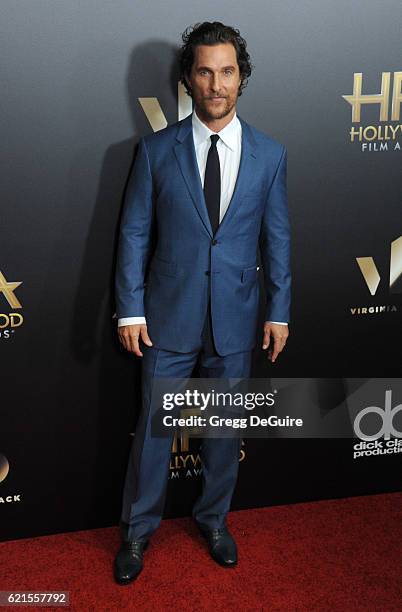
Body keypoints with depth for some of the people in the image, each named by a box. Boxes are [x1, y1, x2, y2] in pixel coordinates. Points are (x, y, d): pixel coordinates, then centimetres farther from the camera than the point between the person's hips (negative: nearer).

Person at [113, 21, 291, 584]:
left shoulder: (270, 153, 0)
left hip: (235, 321, 2)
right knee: (153, 427, 10)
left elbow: (277, 237, 4)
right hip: (169, 317, -1)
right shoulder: (156, 150, -3)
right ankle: (138, 529, 32)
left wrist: (279, 312, 2)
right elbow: (134, 233, -2)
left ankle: (214, 518, 39)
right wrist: (130, 310, -6)